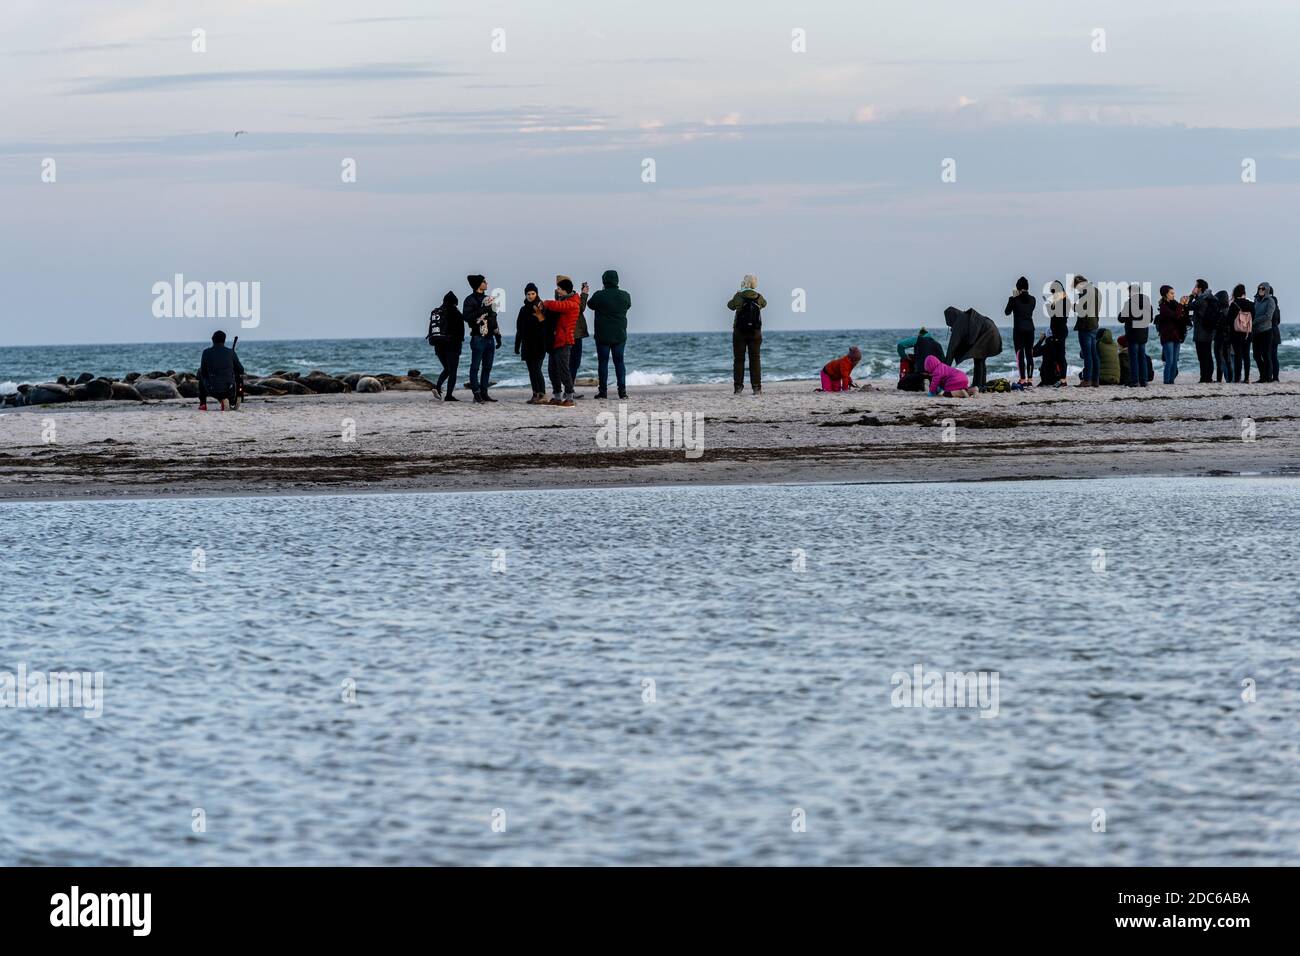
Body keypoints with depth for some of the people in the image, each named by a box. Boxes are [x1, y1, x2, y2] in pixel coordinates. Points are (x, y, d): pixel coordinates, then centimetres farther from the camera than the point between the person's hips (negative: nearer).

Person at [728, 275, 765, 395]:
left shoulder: (739, 296, -8)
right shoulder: (759, 297, -3)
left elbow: (730, 305, 11)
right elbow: (764, 304, 20)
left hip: (739, 332, -1)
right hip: (755, 333, 2)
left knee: (738, 360, 5)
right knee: (755, 360, 5)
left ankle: (738, 386, 2)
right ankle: (756, 387, 1)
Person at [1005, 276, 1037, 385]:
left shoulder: (1014, 299, -8)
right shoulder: (1032, 299, 2)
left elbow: (1007, 312, 5)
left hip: (1018, 329, -4)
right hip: (1030, 328, 4)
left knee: (1020, 355, -3)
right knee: (1029, 355, 9)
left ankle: (1023, 379, -9)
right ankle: (1030, 378, 7)